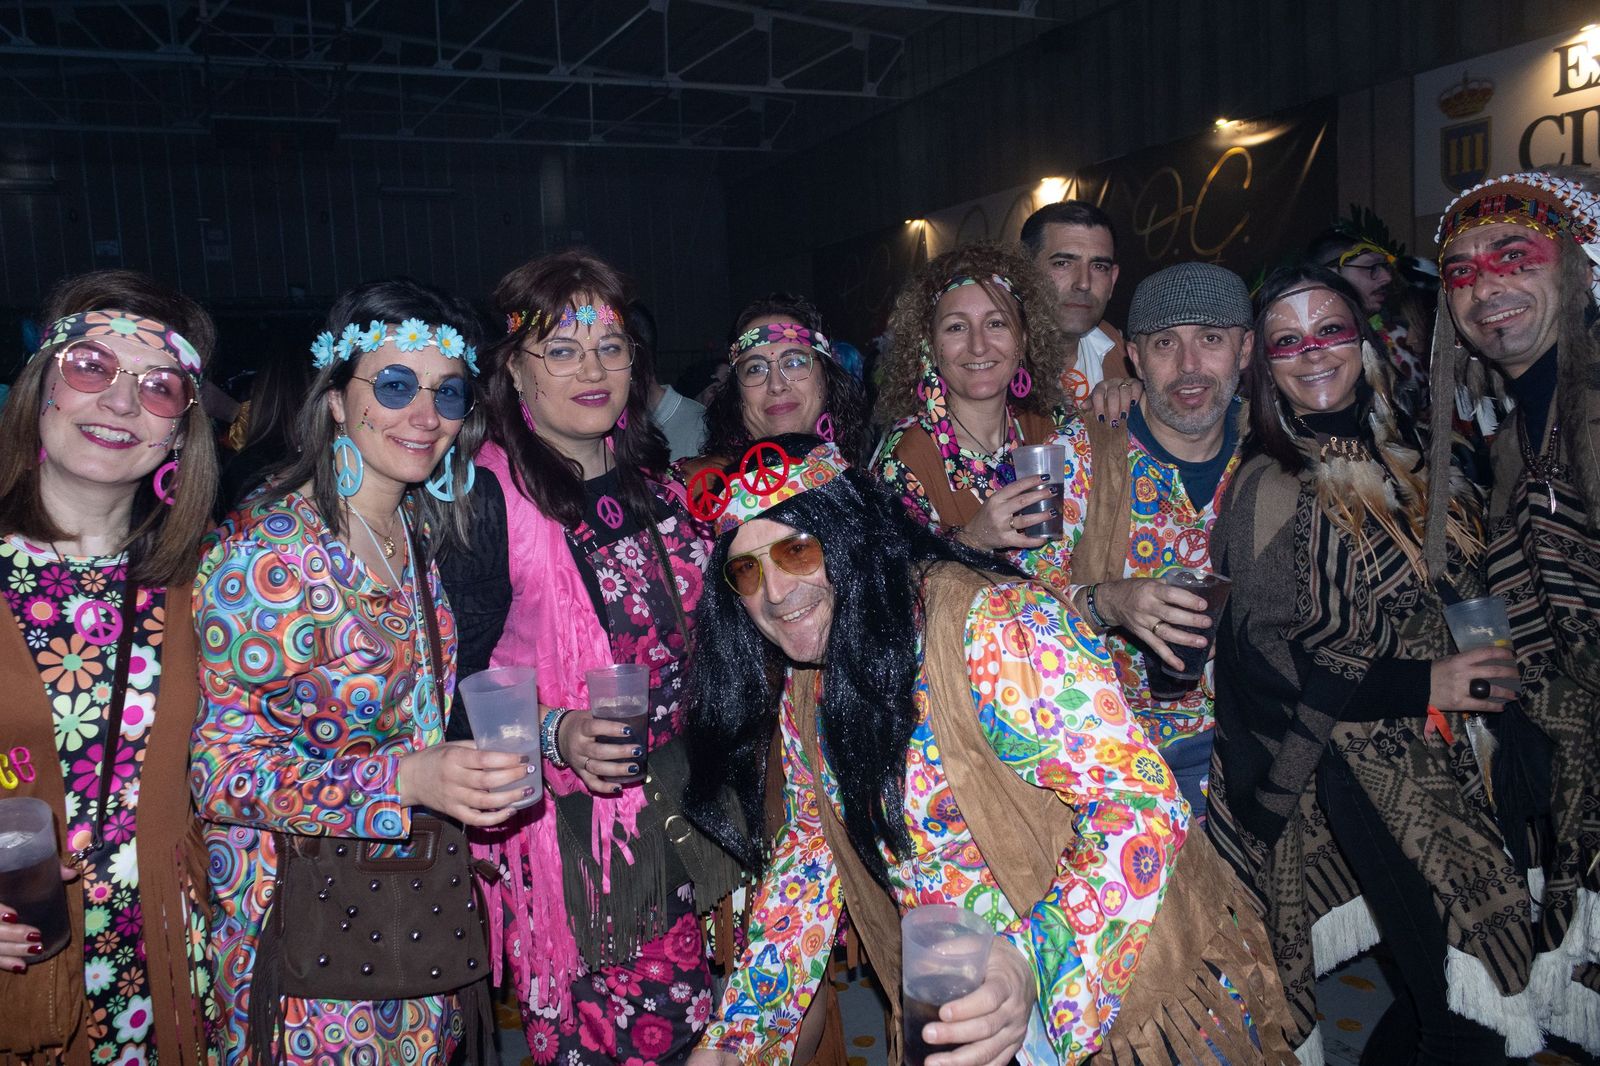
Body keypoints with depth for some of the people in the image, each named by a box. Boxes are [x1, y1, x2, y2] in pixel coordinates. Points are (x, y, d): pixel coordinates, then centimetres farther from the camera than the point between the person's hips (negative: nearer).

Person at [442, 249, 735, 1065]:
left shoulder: (652, 479, 8)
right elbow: (458, 680, -12)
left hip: (668, 808, 6)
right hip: (557, 814, -5)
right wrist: (554, 733, -25)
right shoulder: (486, 496, -12)